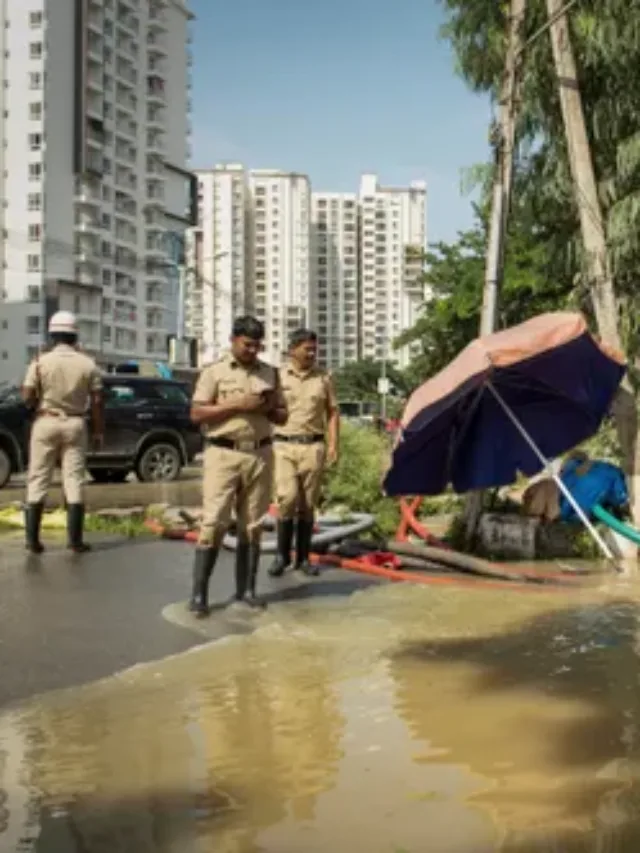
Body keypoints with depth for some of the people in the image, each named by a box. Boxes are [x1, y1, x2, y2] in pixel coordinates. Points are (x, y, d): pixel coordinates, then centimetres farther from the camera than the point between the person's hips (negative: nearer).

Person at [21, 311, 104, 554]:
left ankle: (32, 539, 6)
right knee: (74, 481, 5)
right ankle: (75, 540, 5)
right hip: (75, 424, 1)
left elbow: (27, 397, -9)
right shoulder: (88, 364, -2)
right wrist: (99, 430, 7)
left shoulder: (41, 362, -6)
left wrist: (40, 404, 12)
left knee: (38, 480, 7)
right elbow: (96, 401, -2)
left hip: (46, 423, -1)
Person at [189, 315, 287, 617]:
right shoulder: (214, 372, 2)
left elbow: (282, 416, 16)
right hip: (224, 454, -4)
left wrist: (268, 408, -6)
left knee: (252, 525, 6)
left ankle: (246, 590, 14)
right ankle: (199, 593, -4)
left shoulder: (270, 373, 13)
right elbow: (197, 413, -6)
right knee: (213, 523, -8)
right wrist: (238, 405, -14)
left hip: (260, 455, 4)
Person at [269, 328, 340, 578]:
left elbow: (333, 412, 11)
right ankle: (282, 554, 5)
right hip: (284, 445, -2)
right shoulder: (277, 376, 3)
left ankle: (303, 557, 15)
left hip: (313, 446, 2)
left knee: (308, 504, 5)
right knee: (287, 498, -12)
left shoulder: (323, 378, 8)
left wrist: (333, 444, 1)